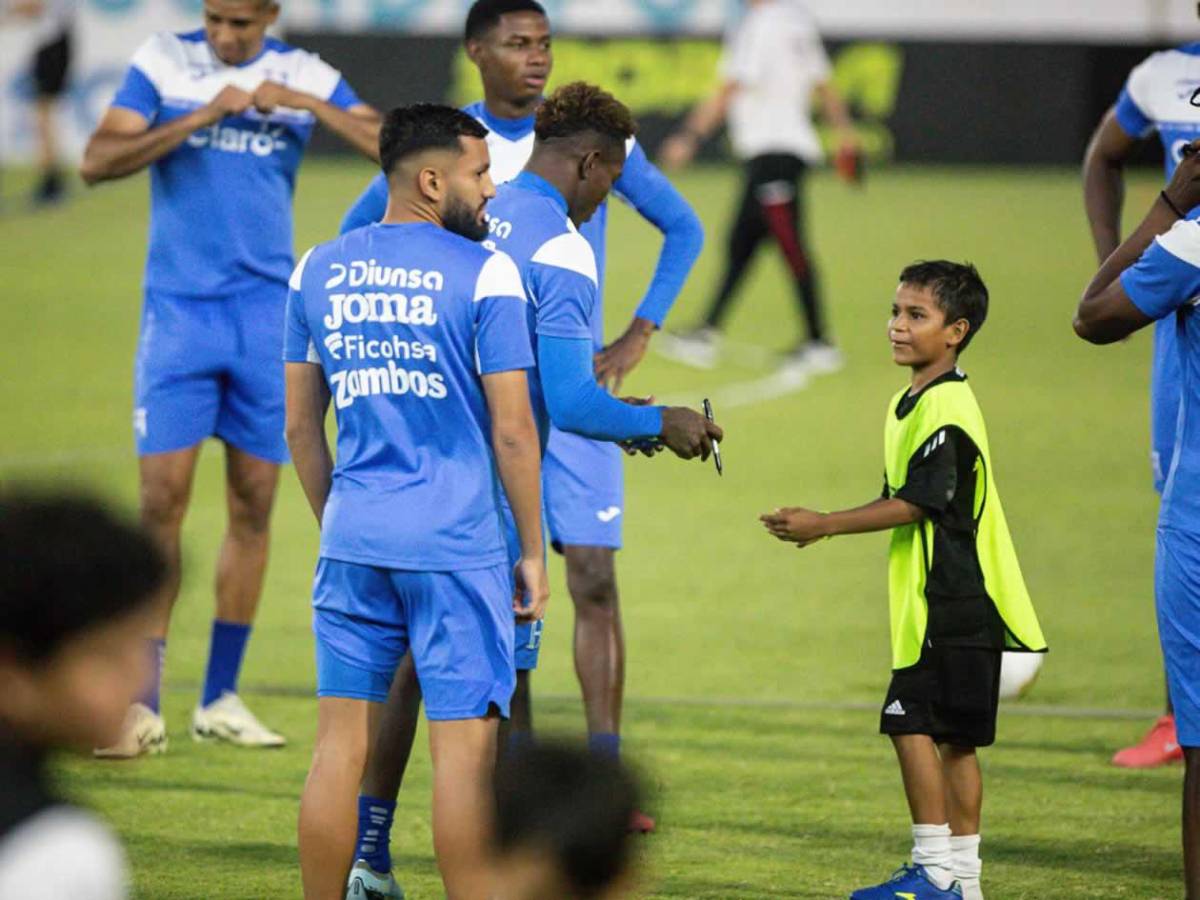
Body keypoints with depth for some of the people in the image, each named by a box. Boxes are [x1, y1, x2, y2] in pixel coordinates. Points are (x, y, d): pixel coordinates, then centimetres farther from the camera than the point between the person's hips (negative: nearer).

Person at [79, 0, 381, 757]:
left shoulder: (304, 77, 3)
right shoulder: (163, 64, 0)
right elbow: (98, 161, -9)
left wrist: (307, 105, -16)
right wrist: (201, 117, -16)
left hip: (267, 315, 2)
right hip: (179, 309, -2)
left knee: (254, 506, 4)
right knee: (162, 501, -8)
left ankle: (221, 699, 15)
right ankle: (143, 702, -4)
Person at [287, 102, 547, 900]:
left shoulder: (318, 271, 8)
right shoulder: (484, 274, -8)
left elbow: (301, 428, 13)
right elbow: (513, 432, -9)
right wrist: (533, 555, 0)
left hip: (353, 541, 5)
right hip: (457, 548, -5)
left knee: (342, 744, 7)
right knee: (464, 745, -1)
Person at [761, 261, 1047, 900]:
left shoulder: (944, 409, -16)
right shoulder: (910, 403, 16)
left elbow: (914, 505, -19)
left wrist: (823, 526, -15)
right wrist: (823, 525, 12)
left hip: (954, 604, -10)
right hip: (937, 606, 10)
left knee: (913, 723, -11)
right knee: (951, 738, 12)